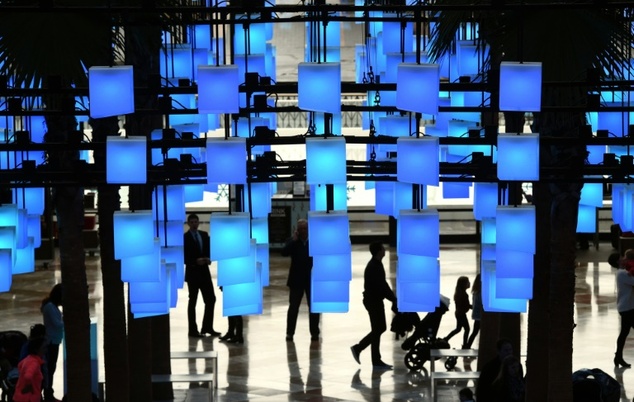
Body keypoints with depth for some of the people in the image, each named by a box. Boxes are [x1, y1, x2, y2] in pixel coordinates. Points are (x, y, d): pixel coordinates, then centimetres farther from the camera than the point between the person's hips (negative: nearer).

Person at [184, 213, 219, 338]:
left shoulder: (204, 235, 10)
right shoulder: (184, 237, -7)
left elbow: (208, 249, 12)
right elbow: (183, 257, -11)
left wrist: (208, 258, -9)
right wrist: (196, 261, -23)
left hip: (204, 272, 5)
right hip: (192, 273, -5)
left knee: (211, 299, 4)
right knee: (193, 301, 2)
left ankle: (207, 327, 14)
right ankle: (193, 330, 9)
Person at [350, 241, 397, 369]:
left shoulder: (377, 264, 12)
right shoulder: (373, 267, -20)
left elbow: (383, 284, 15)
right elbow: (381, 287, -26)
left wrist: (393, 298, 8)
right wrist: (394, 299, -23)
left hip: (376, 300, 10)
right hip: (373, 301, -10)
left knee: (380, 328, 15)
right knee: (377, 329, -2)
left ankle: (358, 348, 20)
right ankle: (376, 361, 5)